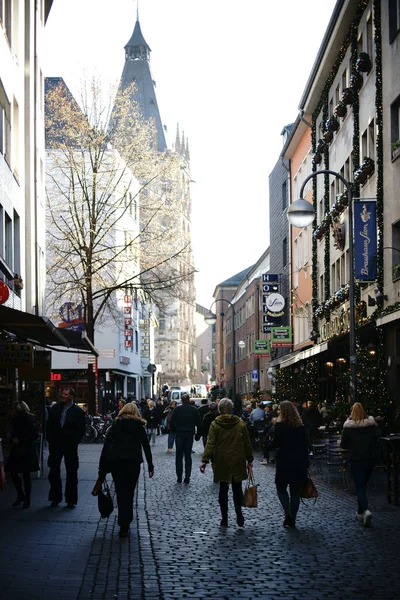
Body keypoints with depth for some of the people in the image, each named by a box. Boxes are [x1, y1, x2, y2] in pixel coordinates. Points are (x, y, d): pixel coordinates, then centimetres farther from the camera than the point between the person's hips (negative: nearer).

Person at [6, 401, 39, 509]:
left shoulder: (29, 420, -11)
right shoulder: (15, 420, 8)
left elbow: (34, 435, -12)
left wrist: (20, 441, -14)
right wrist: (13, 439, -3)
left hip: (27, 451, -6)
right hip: (16, 450, 6)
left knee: (26, 475, -1)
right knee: (13, 473, 4)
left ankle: (27, 500, 11)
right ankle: (20, 496, 21)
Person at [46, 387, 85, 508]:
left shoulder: (78, 411, -4)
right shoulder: (55, 408, 5)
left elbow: (81, 430, -3)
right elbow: (49, 425, 8)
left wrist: (74, 442, -9)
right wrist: (50, 441, 1)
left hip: (70, 446, -3)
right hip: (56, 444, 3)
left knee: (71, 473, 4)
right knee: (54, 472, 6)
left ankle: (71, 500, 11)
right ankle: (55, 498, 16)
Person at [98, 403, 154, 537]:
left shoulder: (116, 424, 7)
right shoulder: (139, 426, 8)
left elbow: (106, 445, 1)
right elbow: (146, 446, 6)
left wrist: (102, 468, 2)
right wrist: (150, 466, 12)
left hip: (116, 462, 0)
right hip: (134, 462, 0)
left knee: (121, 494, 2)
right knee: (129, 493, 13)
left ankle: (124, 526, -5)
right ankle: (126, 524, 17)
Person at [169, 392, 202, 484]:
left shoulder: (177, 409, -4)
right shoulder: (194, 410, 1)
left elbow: (171, 422, -7)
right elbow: (199, 424, 2)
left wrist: (174, 431, 8)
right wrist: (198, 434, 12)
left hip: (179, 434, -1)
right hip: (190, 434, 1)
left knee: (179, 456, 6)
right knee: (188, 456, 5)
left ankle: (179, 477, 4)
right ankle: (187, 478, 1)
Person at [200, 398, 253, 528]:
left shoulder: (215, 424, -6)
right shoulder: (240, 423, 0)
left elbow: (210, 444, -12)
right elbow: (247, 443, 4)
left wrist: (204, 460, -12)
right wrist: (249, 460, 12)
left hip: (222, 461, -1)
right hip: (238, 461, 1)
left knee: (223, 489, 7)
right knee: (237, 488, 11)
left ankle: (224, 518, 8)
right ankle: (239, 515, 4)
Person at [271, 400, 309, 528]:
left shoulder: (280, 425, -10)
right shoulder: (300, 426, 5)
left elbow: (275, 443, -12)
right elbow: (305, 446, 7)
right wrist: (305, 464, 11)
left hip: (284, 461, -4)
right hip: (299, 462, 4)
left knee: (281, 487, 10)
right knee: (295, 491, 9)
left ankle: (288, 513, -9)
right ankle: (292, 519, 12)